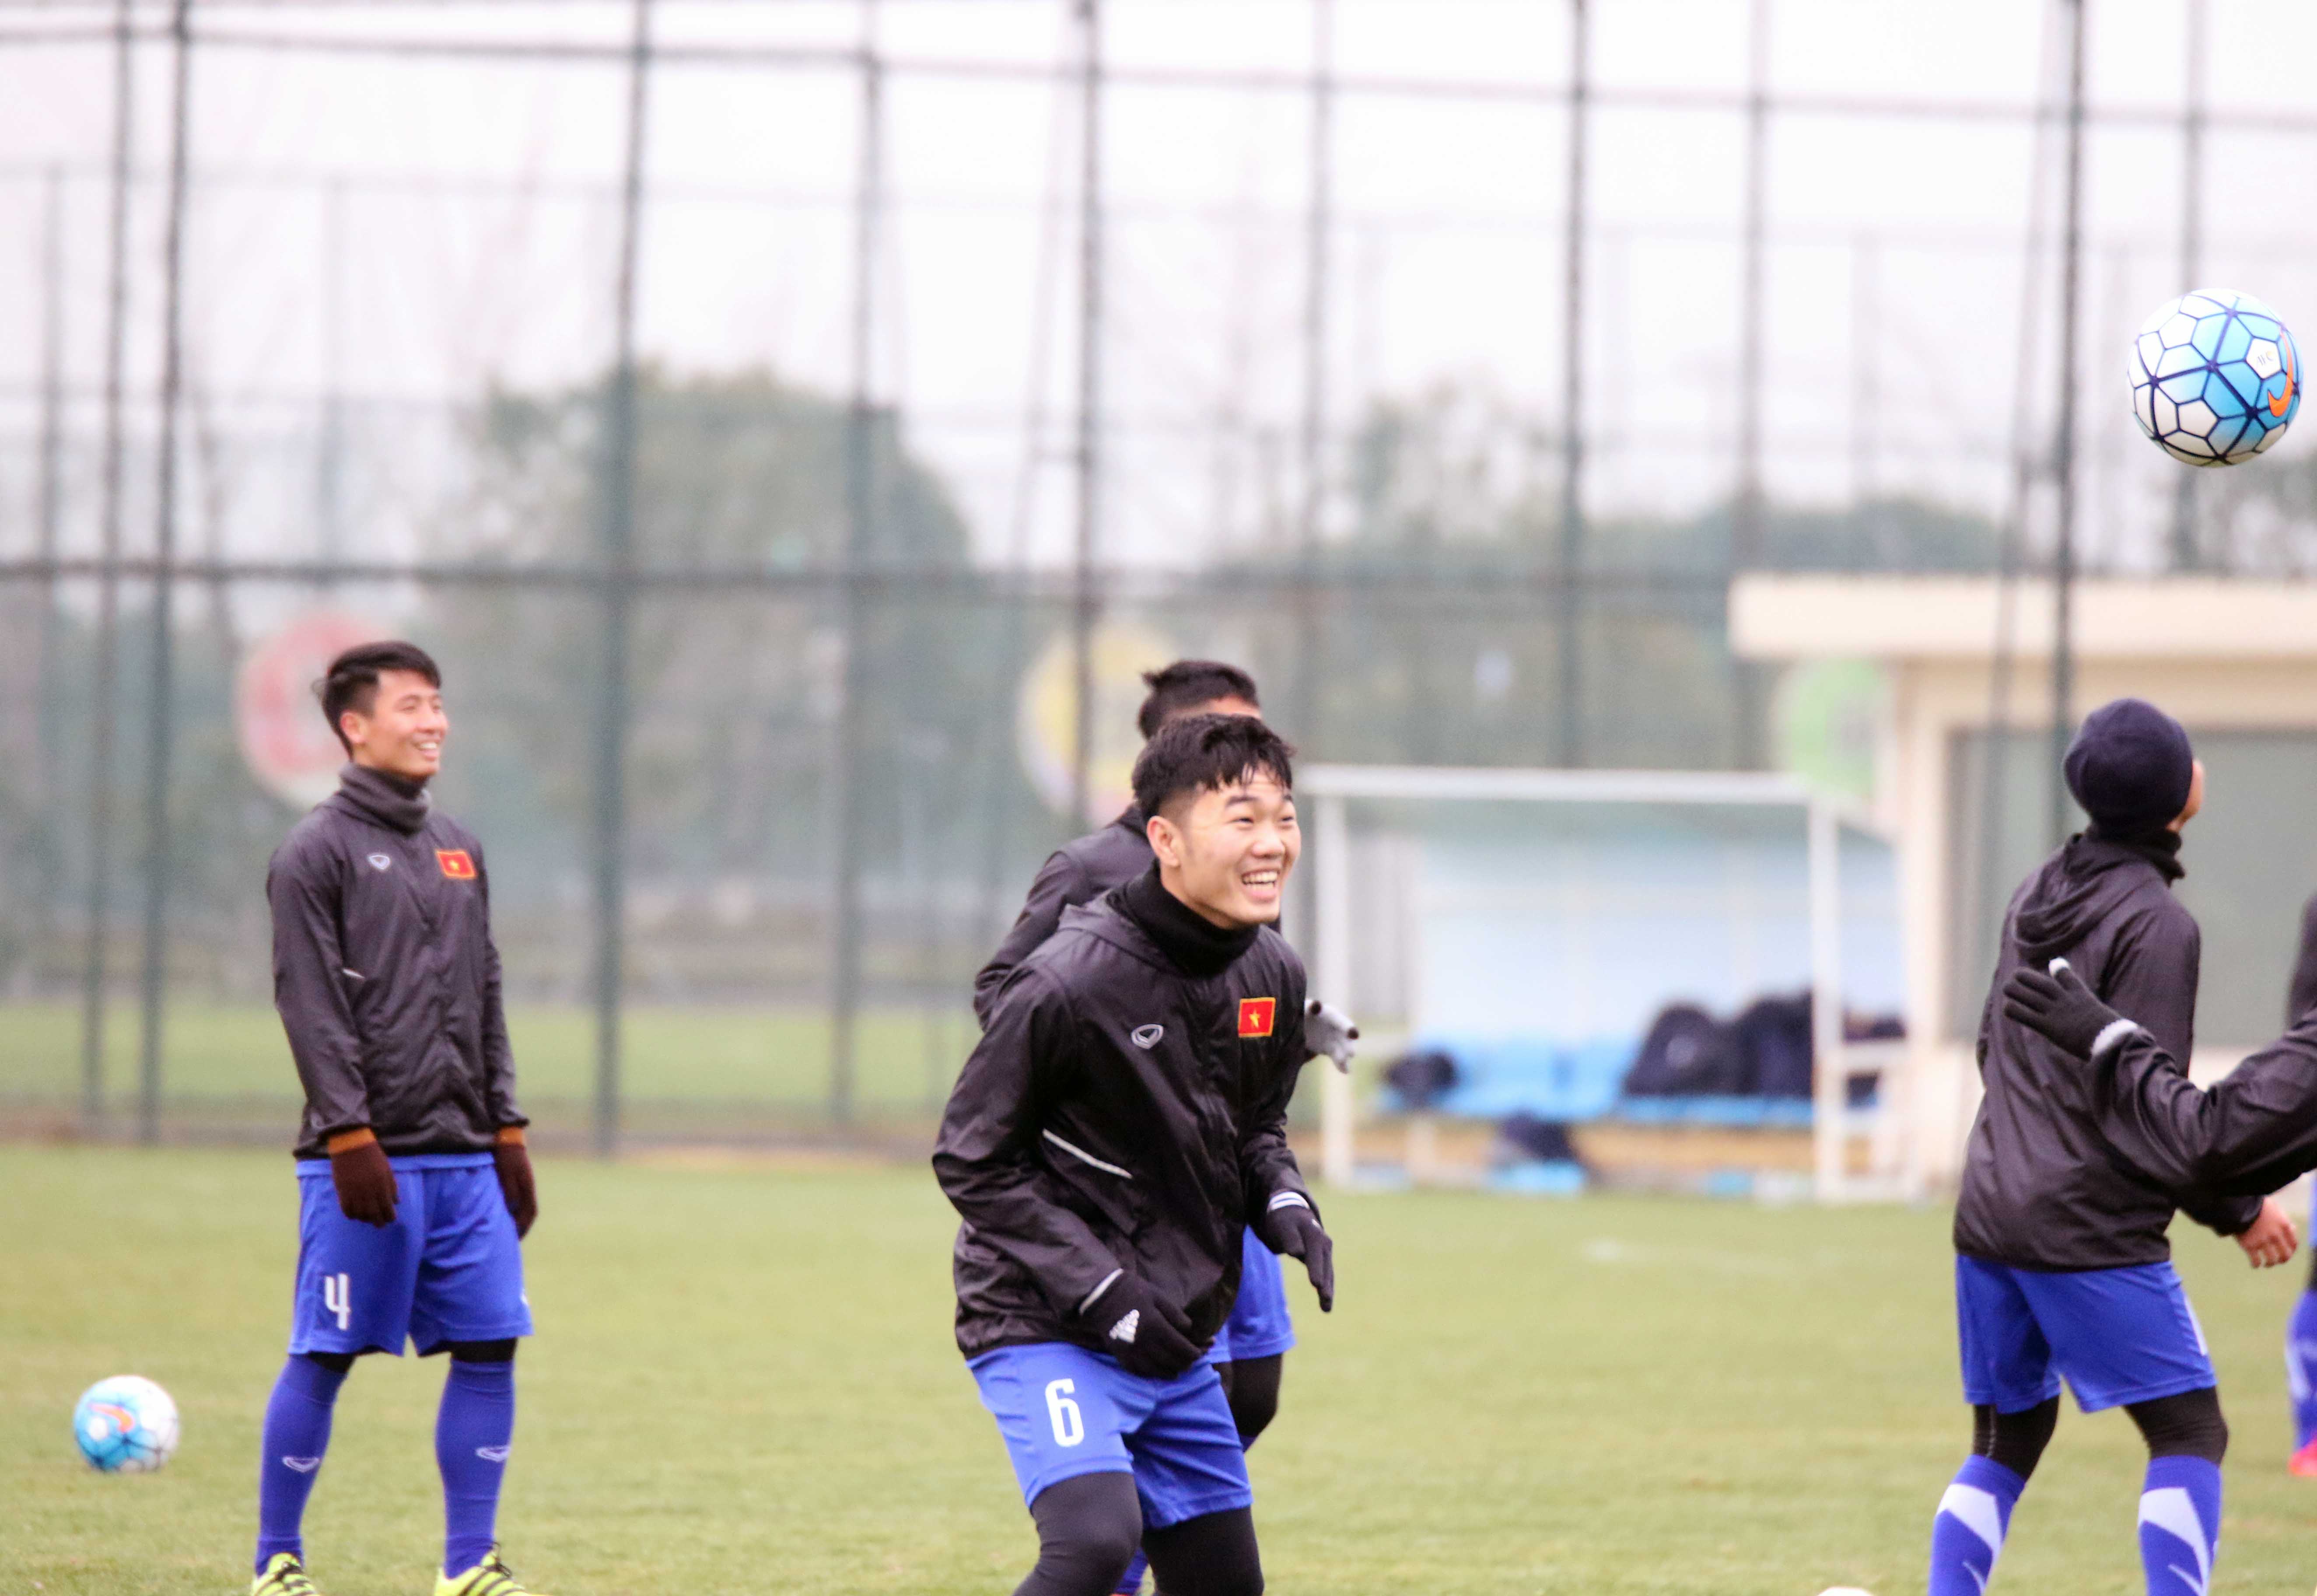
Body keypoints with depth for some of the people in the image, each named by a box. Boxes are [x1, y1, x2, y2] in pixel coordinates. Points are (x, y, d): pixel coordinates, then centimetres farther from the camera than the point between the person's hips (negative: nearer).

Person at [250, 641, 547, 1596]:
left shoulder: (459, 850, 17)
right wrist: (351, 1139, -17)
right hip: (365, 1164, -6)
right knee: (324, 1356, -3)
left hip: (464, 1159, 6)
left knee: (490, 1347, 1)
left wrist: (507, 1134, 14)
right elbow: (312, 1008, -10)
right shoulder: (316, 854, -4)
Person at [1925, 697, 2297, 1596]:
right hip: (2092, 1233, -8)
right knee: (2189, 1434, -2)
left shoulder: (2039, 894, 11)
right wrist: (2238, 1211, -5)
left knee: (2005, 1443, 16)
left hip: (1990, 1218, 8)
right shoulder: (2156, 923, -14)